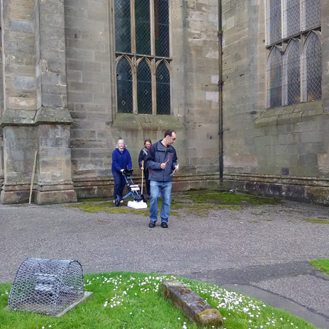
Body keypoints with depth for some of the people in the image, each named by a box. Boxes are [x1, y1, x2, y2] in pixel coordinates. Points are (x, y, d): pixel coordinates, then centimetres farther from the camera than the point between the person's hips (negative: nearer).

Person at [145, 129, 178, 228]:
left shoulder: (172, 150, 11)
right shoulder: (154, 147, -5)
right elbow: (148, 162, -5)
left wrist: (175, 166, 2)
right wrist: (159, 165, -16)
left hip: (168, 180, 5)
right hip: (155, 179, -4)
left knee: (167, 200, 4)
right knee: (154, 197, -12)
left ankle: (164, 220, 18)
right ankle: (153, 219, 8)